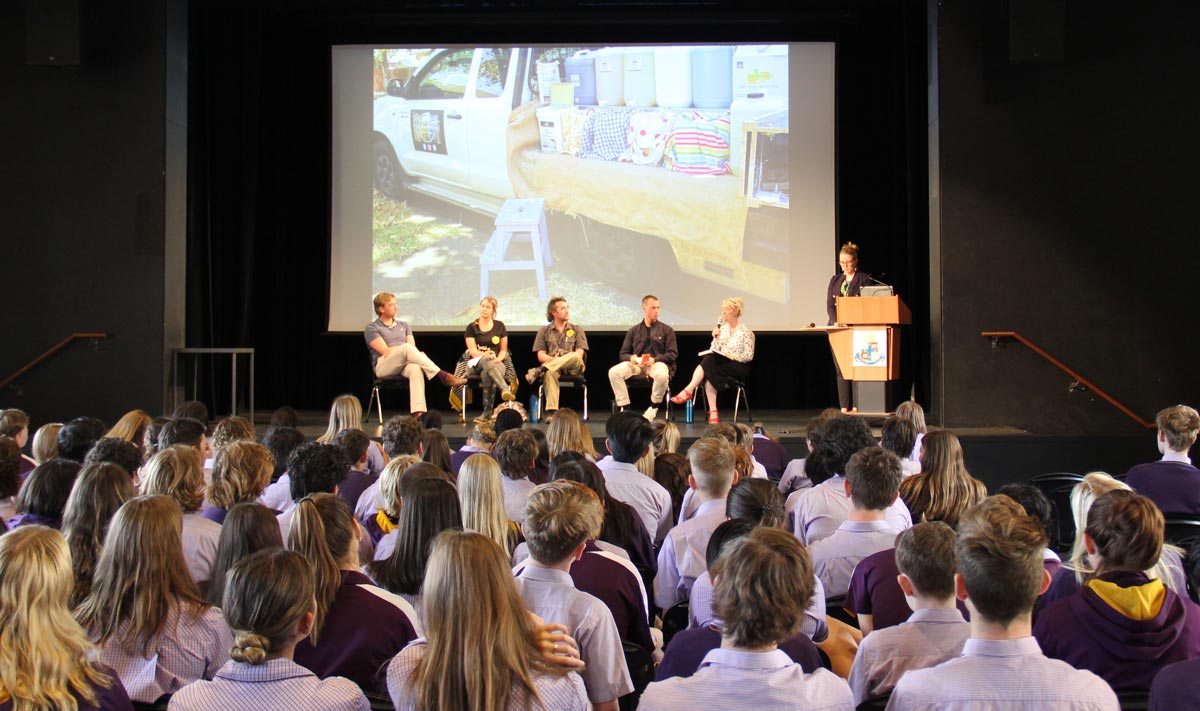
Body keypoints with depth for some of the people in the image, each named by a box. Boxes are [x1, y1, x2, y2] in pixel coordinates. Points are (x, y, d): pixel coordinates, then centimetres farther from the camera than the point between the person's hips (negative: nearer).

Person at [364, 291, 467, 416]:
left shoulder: (403, 325, 25)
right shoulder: (372, 328, 9)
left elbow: (413, 348, 11)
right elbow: (385, 352, -5)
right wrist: (404, 350, -11)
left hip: (405, 364, 4)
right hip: (383, 366, -4)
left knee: (416, 368, -36)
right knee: (407, 347, -33)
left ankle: (418, 412, -52)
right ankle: (442, 376, -42)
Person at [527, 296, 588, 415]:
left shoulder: (577, 330, 18)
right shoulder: (544, 331, 18)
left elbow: (579, 354, 4)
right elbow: (541, 356, 8)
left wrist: (563, 359, -13)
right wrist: (553, 359, -14)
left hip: (573, 367, 1)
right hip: (551, 365, 0)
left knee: (575, 357, -37)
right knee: (550, 373, -40)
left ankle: (539, 370, -43)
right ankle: (551, 412, -50)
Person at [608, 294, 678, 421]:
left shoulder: (666, 330, 13)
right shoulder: (633, 331, 19)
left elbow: (673, 354, 4)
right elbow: (623, 353, 16)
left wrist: (655, 359, -14)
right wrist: (631, 358, -9)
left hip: (658, 363, -2)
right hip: (636, 364, 2)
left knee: (662, 375, -40)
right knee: (614, 372, -27)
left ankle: (653, 408, -16)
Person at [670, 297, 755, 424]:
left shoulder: (745, 331, -1)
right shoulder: (722, 328, 15)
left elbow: (749, 356, -5)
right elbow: (713, 351, 10)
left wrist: (733, 357, -18)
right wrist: (716, 338, -6)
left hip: (739, 368, -4)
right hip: (721, 366, 4)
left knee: (710, 360, -33)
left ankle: (688, 391, -38)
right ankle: (713, 412, -41)